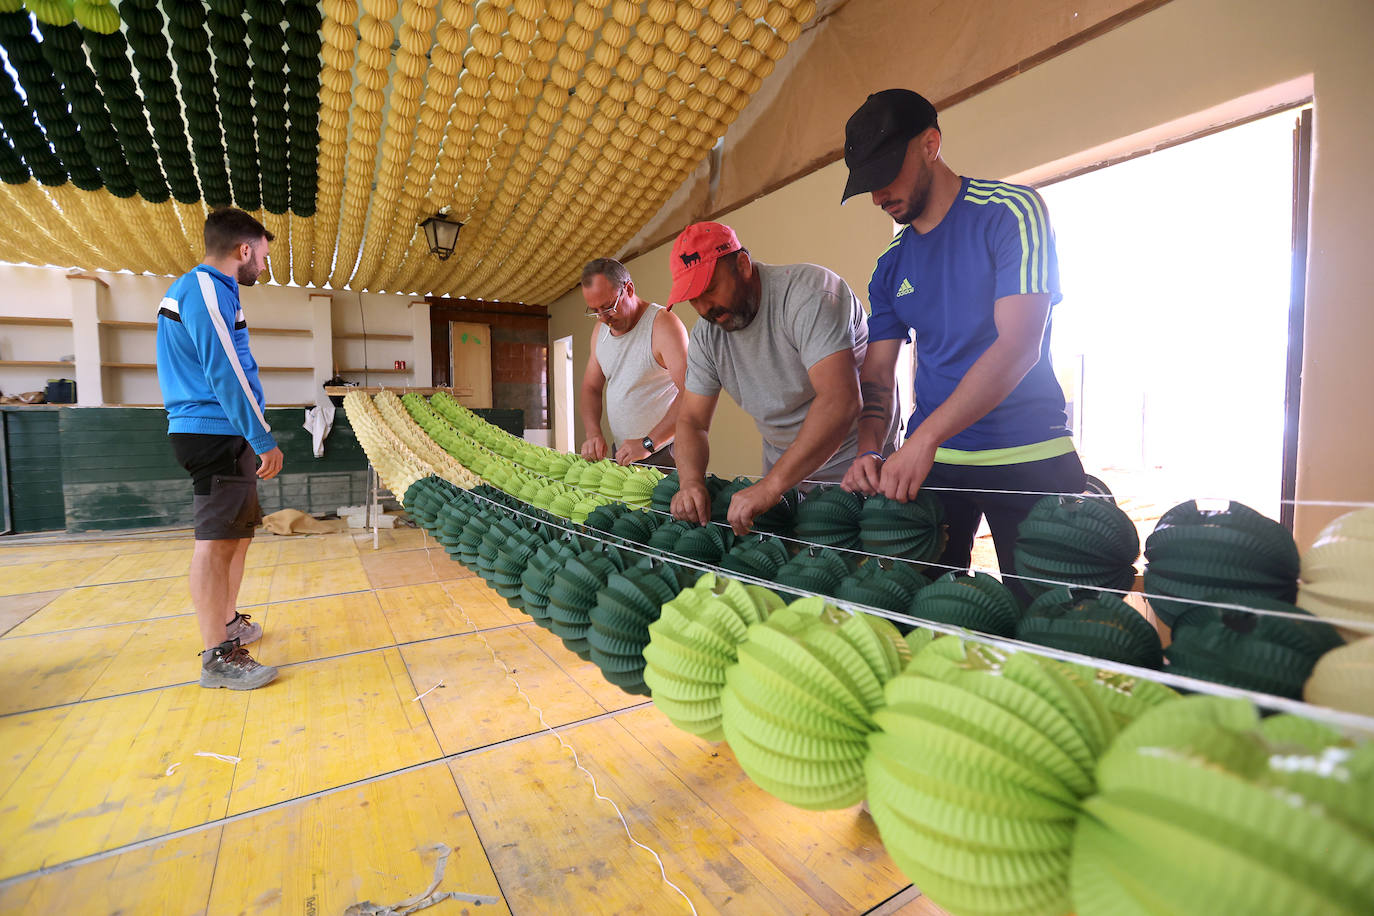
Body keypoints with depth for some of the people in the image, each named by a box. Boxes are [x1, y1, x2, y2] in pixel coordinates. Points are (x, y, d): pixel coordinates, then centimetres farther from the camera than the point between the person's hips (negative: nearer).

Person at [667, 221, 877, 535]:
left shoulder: (807, 292, -24)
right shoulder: (705, 336, -2)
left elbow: (839, 401, -35)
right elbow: (692, 421, 0)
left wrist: (771, 485, -39)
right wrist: (691, 482, -22)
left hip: (851, 459, -5)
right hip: (781, 467, 6)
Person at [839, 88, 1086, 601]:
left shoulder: (1011, 211, -6)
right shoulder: (891, 264, 10)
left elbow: (1019, 345, -18)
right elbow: (876, 376, 7)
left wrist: (925, 437, -26)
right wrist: (868, 451, -12)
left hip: (1028, 459, -4)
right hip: (928, 459, 5)